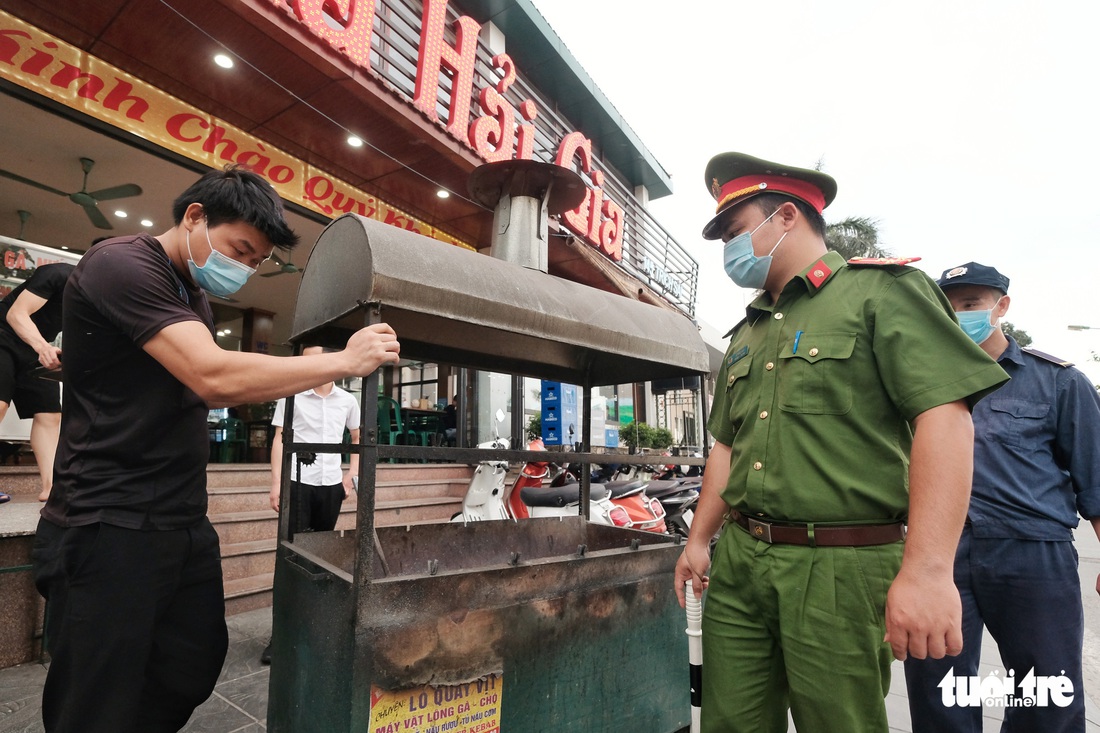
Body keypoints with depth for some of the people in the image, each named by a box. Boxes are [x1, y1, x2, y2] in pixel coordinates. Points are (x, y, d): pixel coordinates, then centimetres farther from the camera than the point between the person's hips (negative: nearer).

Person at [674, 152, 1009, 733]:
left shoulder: (881, 291, -4)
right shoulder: (746, 336, 17)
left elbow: (945, 417, -15)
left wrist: (927, 569, -23)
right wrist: (699, 540, 16)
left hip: (839, 571, -6)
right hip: (738, 561, 6)